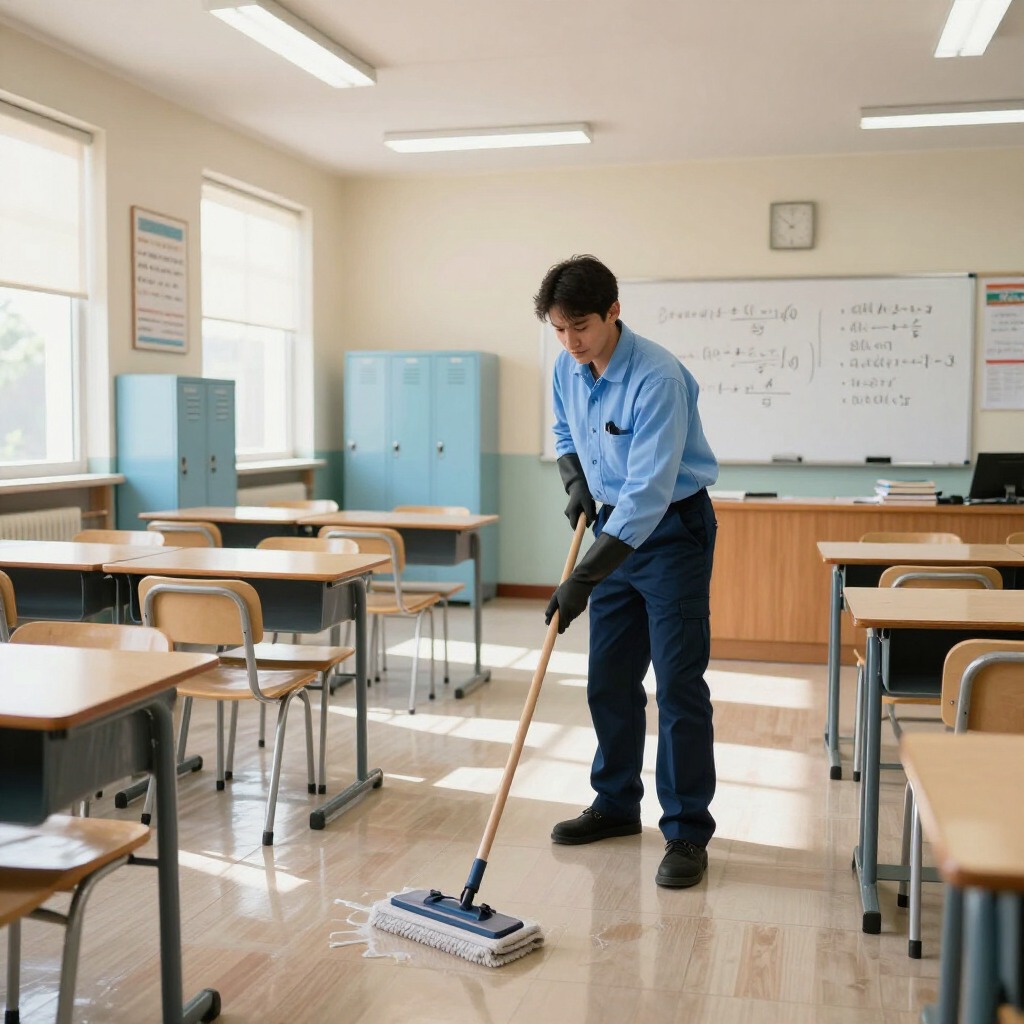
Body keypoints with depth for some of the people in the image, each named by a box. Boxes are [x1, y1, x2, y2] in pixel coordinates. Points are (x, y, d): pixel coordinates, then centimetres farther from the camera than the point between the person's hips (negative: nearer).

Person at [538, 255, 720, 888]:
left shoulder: (657, 378, -27)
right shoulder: (567, 368, -1)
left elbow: (649, 492, -32)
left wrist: (584, 578, -36)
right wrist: (576, 482, 0)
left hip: (673, 529, -7)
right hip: (616, 527, 8)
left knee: (678, 682, -8)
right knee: (609, 680, 12)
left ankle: (688, 833, 1)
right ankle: (618, 805, 27)